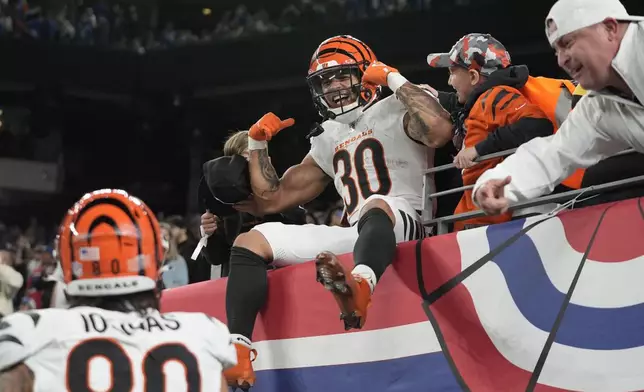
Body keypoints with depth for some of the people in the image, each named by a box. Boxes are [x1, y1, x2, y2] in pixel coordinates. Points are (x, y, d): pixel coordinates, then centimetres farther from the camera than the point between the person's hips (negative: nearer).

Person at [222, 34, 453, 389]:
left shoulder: (397, 111, 5)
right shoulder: (327, 140, 24)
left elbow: (440, 128, -21)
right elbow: (273, 199, 28)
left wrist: (394, 79, -10)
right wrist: (257, 143, 19)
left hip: (404, 224, -7)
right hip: (356, 235, 7)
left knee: (376, 205, -42)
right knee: (250, 242, -6)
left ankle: (359, 287, -76)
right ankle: (238, 350, -29)